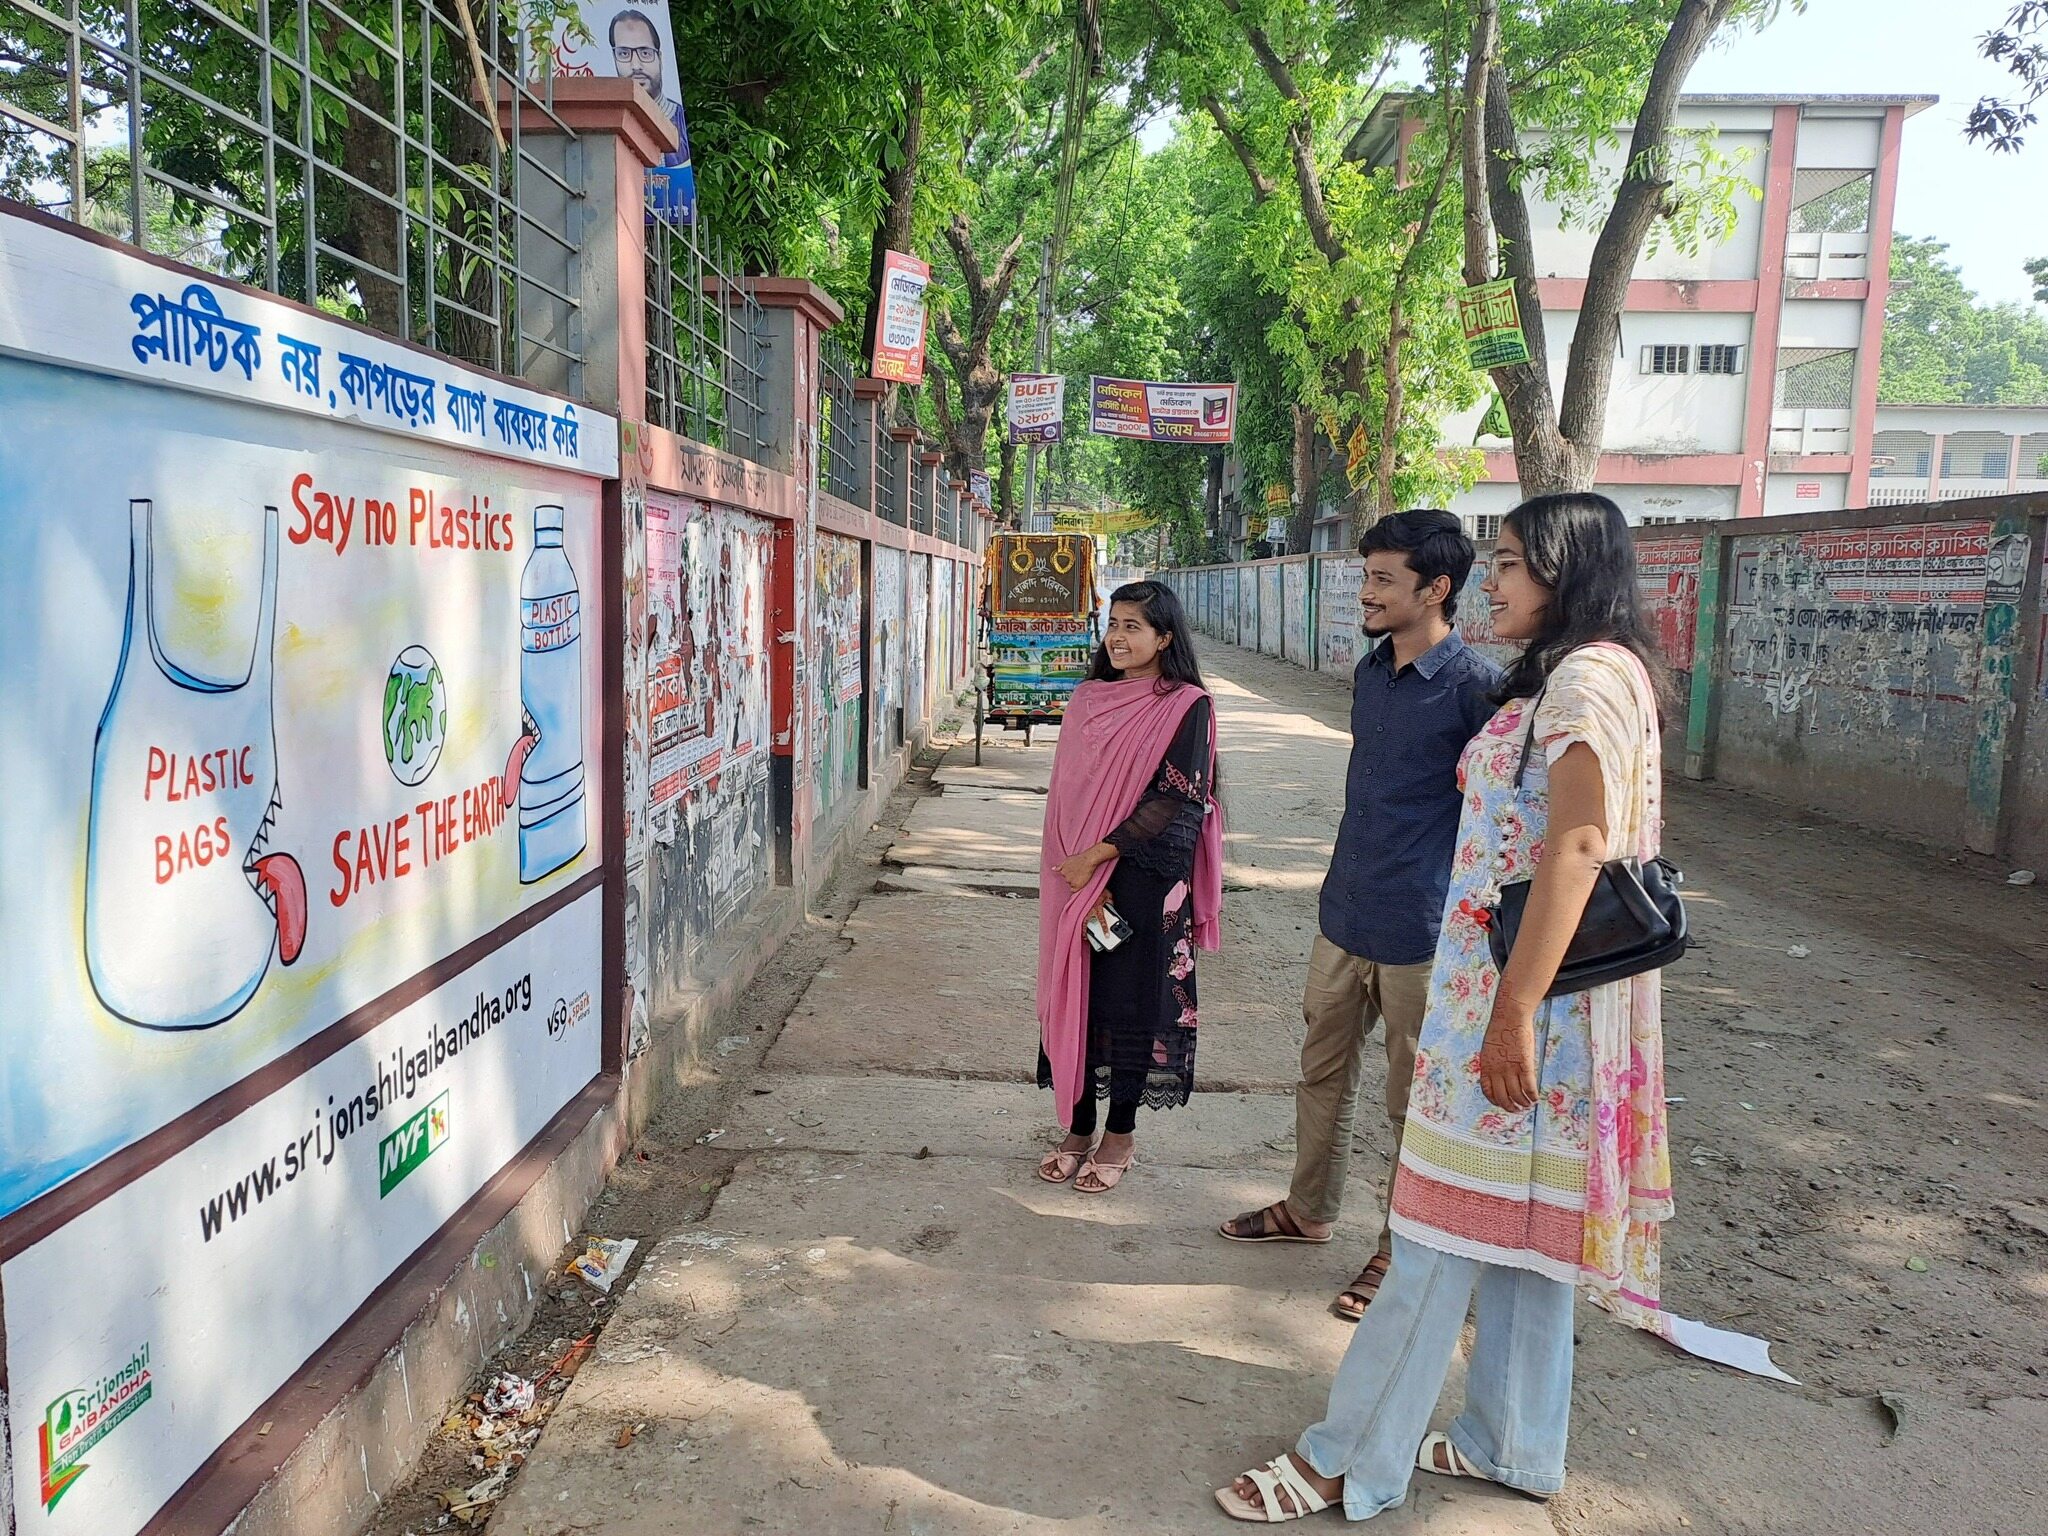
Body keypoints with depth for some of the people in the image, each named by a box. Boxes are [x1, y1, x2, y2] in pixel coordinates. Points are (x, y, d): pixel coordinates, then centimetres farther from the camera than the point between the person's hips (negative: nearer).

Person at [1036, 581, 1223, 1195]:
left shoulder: (1187, 708, -8)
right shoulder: (1088, 700, 8)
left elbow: (1175, 800, -14)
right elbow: (1065, 793, 7)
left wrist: (1097, 856, -16)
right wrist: (1073, 866, -6)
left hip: (1144, 884, -4)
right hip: (1078, 884, 5)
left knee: (1131, 1000, 5)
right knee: (1074, 994, 9)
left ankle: (1120, 1134, 22)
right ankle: (1078, 1129, 24)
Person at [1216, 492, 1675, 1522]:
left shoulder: (1589, 676, -15)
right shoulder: (1568, 676, 17)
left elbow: (1575, 846, -24)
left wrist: (1514, 1010, -27)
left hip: (1521, 996, -10)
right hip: (1511, 996, 10)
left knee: (1443, 1232, -2)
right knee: (1512, 1226, 17)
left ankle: (1352, 1463, 9)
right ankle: (1514, 1444, 30)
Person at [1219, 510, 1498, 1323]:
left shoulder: (1475, 686, -16)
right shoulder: (1370, 671, 9)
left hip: (1421, 930, -7)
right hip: (1345, 915, 8)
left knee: (1415, 1102, 8)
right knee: (1323, 1071, 19)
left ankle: (1401, 1252, 24)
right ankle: (1308, 1210, 38)